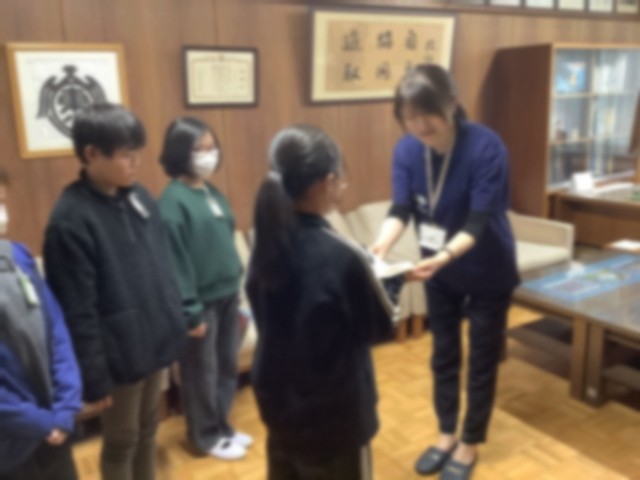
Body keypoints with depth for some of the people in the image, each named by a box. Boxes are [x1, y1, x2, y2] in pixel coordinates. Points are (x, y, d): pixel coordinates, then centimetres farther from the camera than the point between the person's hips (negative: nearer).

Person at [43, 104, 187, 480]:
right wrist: (94, 378, -13)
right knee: (122, 442, 15)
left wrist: (176, 323, 10)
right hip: (119, 353, -6)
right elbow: (78, 311, -17)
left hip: (157, 341, 6)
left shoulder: (141, 197, 1)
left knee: (148, 432, 23)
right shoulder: (71, 218, -19)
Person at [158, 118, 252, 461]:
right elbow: (175, 262, -18)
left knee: (227, 367, 18)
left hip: (227, 295, 8)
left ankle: (222, 427, 35)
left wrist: (236, 286, 13)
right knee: (201, 372, 10)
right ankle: (207, 436, 28)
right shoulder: (174, 201, -17)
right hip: (202, 301, -8)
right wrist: (190, 311, -17)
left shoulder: (213, 193, 8)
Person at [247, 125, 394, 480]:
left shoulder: (267, 242, -8)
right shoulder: (342, 257, -27)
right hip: (333, 408, -6)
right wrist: (373, 280, 4)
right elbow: (380, 326, -14)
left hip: (276, 394, 6)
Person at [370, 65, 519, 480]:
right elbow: (400, 210, -16)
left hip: (488, 272, -4)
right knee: (443, 356, 17)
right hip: (440, 273, 4)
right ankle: (446, 436, 37)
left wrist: (444, 256, -48)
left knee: (481, 361, 10)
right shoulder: (407, 149, -13)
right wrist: (380, 247, -36)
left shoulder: (486, 147, -27)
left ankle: (469, 446, 30)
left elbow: (479, 221, -30)